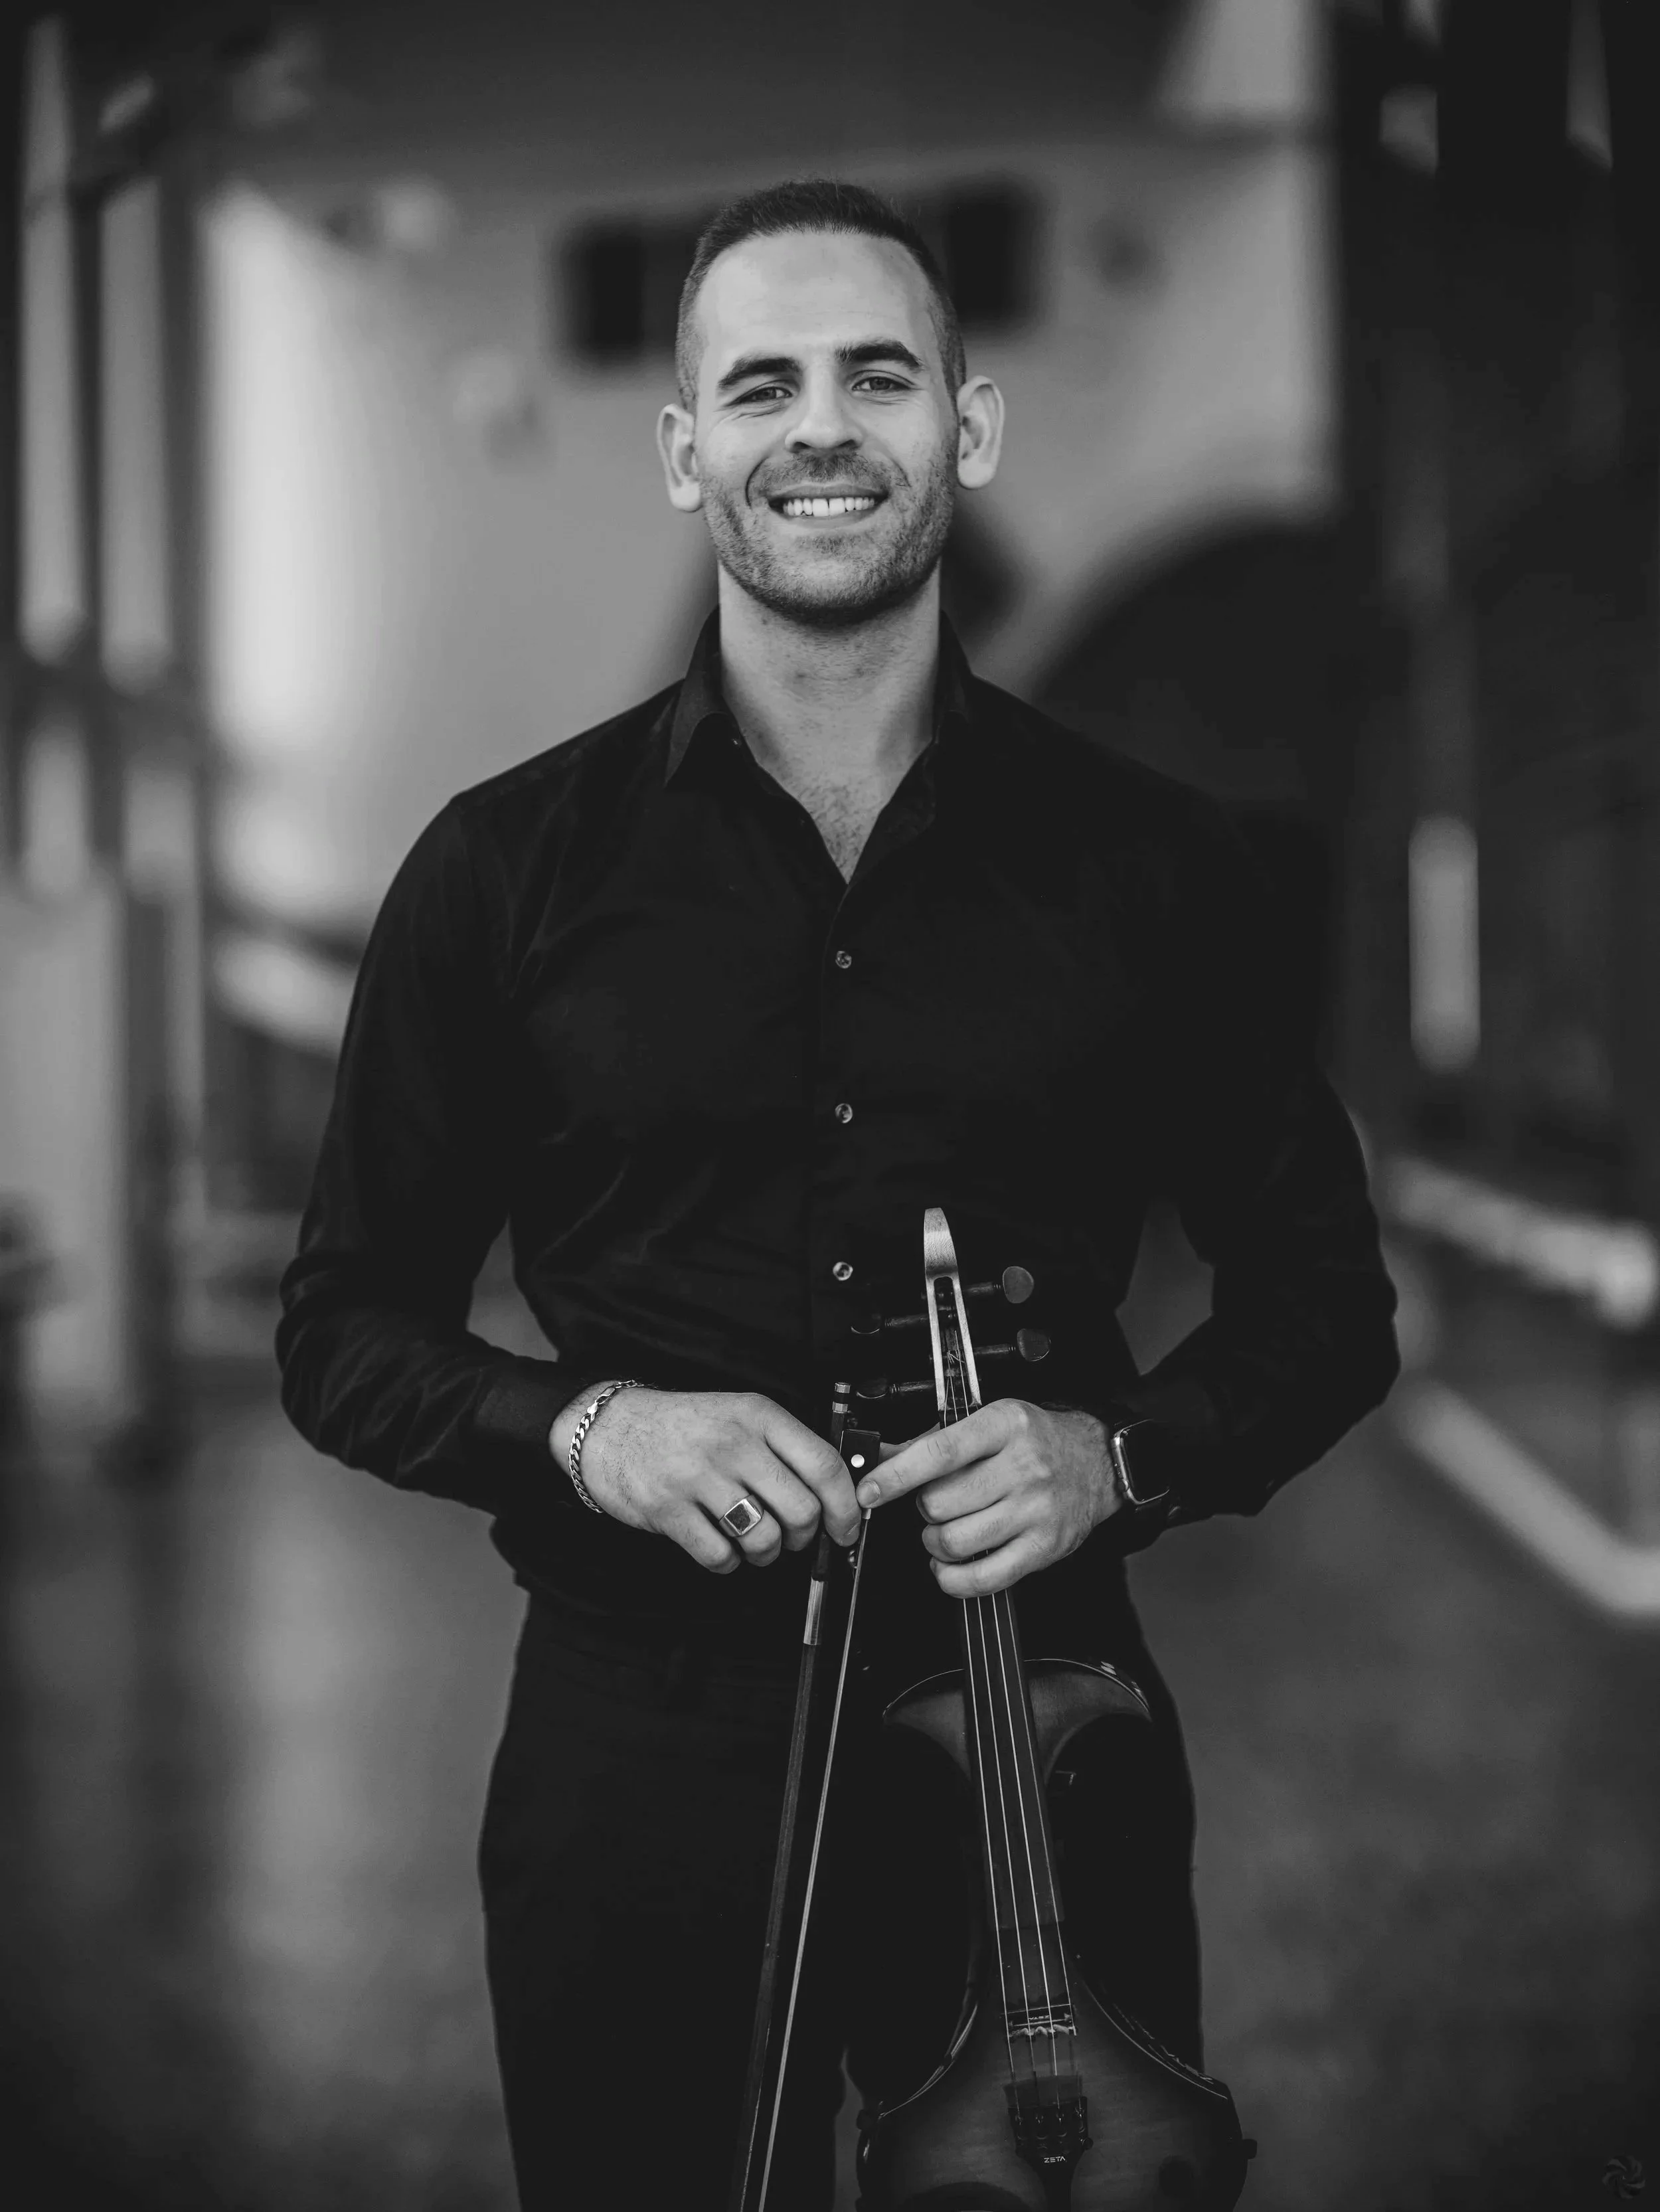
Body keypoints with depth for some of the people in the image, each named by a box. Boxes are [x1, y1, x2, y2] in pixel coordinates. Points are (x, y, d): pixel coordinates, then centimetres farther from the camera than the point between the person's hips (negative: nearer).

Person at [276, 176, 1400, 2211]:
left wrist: (1125, 1454, -12)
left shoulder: (1144, 860, 2)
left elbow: (1324, 1298, 8)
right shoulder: (507, 871, 1)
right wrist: (585, 1428, -14)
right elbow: (344, 1331, 5)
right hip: (638, 1741, 0)